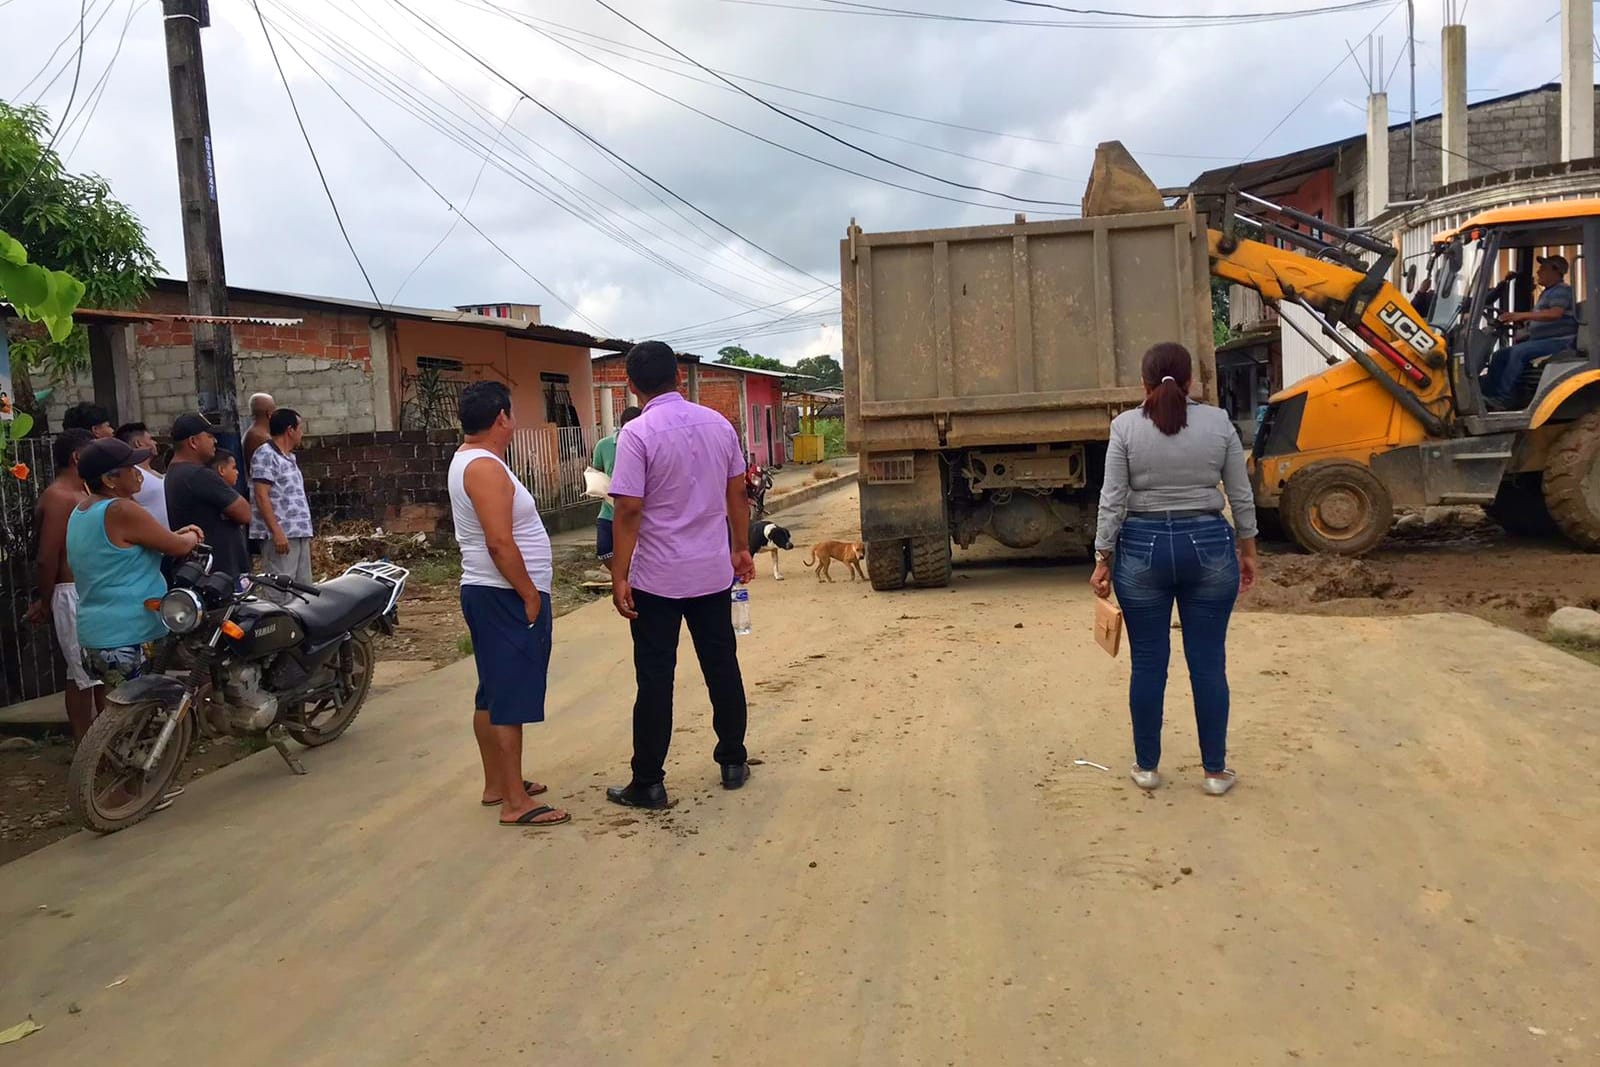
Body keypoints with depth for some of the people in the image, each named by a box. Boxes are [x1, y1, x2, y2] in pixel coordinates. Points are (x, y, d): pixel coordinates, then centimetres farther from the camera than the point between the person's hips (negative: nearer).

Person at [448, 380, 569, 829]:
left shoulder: (468, 459, 14)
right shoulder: (485, 467, -19)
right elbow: (500, 543, -25)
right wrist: (530, 595, -17)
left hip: (488, 594, 11)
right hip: (507, 597, -11)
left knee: (493, 695, 16)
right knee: (511, 699, -7)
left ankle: (496, 784, 27)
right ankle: (516, 803, -3)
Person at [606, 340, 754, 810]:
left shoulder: (638, 433, -14)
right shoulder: (718, 424, 2)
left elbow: (629, 511, -17)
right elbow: (736, 495, 8)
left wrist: (619, 577, -12)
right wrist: (741, 548, 19)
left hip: (657, 578, -4)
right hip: (714, 572, 5)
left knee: (655, 679, 3)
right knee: (722, 667, 15)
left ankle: (649, 784, 10)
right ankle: (733, 762, 26)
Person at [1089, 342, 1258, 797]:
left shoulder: (1126, 426, -6)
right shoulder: (1218, 422, -1)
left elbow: (1112, 501, -8)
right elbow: (1242, 497, 2)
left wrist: (1103, 560, -1)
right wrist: (1247, 551, 12)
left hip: (1142, 550, -1)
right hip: (1209, 548, 1)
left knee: (1148, 662, 7)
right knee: (1208, 662, 6)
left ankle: (1146, 767, 16)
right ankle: (1215, 771, 14)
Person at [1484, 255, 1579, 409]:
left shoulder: (1562, 290, -7)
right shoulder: (1546, 293, 24)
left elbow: (1555, 313, -26)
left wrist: (1521, 315, -32)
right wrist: (1518, 320, 13)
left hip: (1559, 341, -10)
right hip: (1542, 341, 10)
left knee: (1519, 352, -30)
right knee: (1501, 355, -2)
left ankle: (1504, 397, -32)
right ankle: (1488, 395, -11)